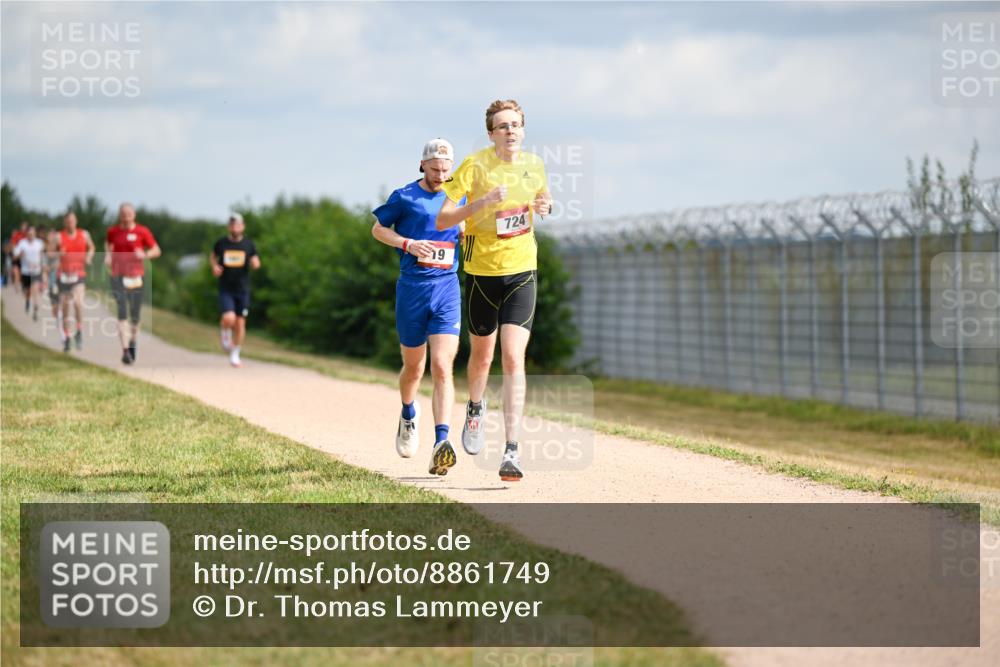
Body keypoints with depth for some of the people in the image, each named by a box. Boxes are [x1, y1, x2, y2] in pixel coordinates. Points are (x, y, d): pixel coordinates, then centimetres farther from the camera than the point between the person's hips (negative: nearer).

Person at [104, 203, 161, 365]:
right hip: (118, 276, 0)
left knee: (135, 314, 7)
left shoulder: (142, 231, 0)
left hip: (136, 276, 0)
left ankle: (132, 344, 33)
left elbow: (156, 250, 3)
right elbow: (108, 243, 27)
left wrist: (145, 254, -17)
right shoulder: (113, 231, 5)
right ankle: (125, 350, -20)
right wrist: (107, 255, 7)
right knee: (122, 313, -13)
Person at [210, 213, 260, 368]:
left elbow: (256, 264, 8)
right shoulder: (221, 243, 0)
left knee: (240, 323, 4)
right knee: (229, 318, -21)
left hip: (243, 289, 1)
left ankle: (235, 354, 21)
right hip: (225, 289, -1)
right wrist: (214, 266, -1)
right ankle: (224, 332, 14)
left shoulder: (248, 245, 1)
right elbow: (213, 256, 19)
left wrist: (255, 263, -16)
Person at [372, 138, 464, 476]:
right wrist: (408, 244, -9)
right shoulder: (404, 197, 0)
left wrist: (467, 233, 1)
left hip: (447, 287, 1)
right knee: (414, 367, 12)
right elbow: (378, 229, 7)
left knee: (442, 367, -13)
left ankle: (441, 444, -22)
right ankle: (409, 414, 46)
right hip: (412, 288, -1)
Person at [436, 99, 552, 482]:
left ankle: (511, 451, -14)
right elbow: (442, 220, -13)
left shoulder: (534, 166, 3)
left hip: (522, 271, 1)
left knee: (513, 360, -12)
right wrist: (481, 203, -27)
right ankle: (476, 408, 49)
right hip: (481, 272, -1)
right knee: (482, 356, 15)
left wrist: (545, 207, 1)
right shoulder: (475, 166, -10)